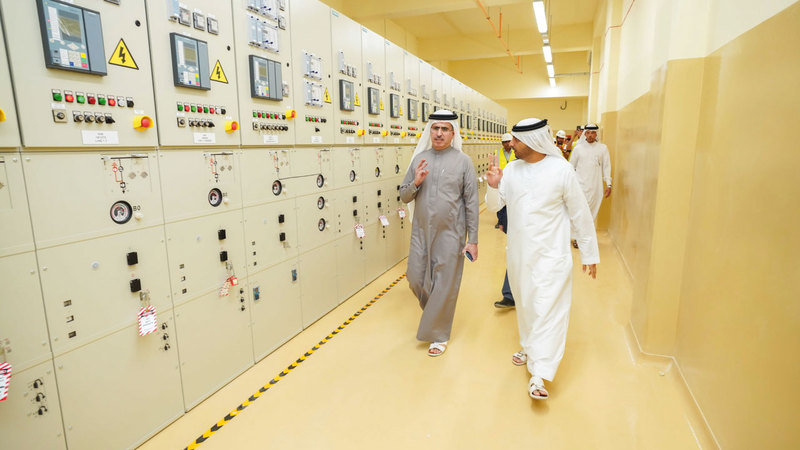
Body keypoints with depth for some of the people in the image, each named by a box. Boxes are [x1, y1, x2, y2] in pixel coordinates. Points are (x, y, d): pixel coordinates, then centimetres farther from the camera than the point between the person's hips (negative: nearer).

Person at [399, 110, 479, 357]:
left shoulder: (463, 161, -5)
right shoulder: (419, 159, 5)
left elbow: (471, 202, -5)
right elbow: (404, 196, 9)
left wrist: (473, 239, -7)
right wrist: (415, 182, -13)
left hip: (450, 234, -3)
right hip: (421, 232, 4)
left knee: (444, 285, 4)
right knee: (416, 279, 11)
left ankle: (438, 335, 24)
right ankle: (435, 310, 41)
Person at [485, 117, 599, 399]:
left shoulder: (561, 170, -11)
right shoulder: (511, 169, 1)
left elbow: (580, 214, -4)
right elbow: (494, 207, 6)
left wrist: (589, 254, 0)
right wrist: (493, 187, -16)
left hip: (550, 255, -5)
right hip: (517, 252, 5)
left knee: (548, 310, -6)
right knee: (524, 305, 20)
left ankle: (539, 375, -1)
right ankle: (529, 348, 42)